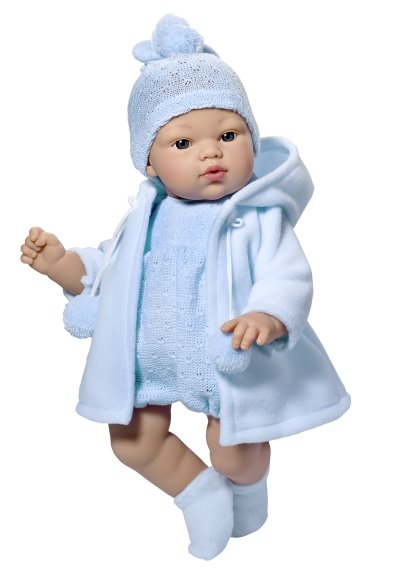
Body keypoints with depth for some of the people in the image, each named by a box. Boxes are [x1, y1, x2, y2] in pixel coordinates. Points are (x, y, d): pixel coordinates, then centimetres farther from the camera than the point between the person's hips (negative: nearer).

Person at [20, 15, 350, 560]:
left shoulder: (259, 218, -17)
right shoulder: (146, 218, -2)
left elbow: (287, 277, -25)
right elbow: (104, 270, 9)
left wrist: (267, 317, -46)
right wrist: (60, 263, -8)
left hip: (231, 366, -4)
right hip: (148, 364, 5)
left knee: (236, 455, 6)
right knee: (132, 443, 14)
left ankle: (246, 485, 46)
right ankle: (200, 490, 38)